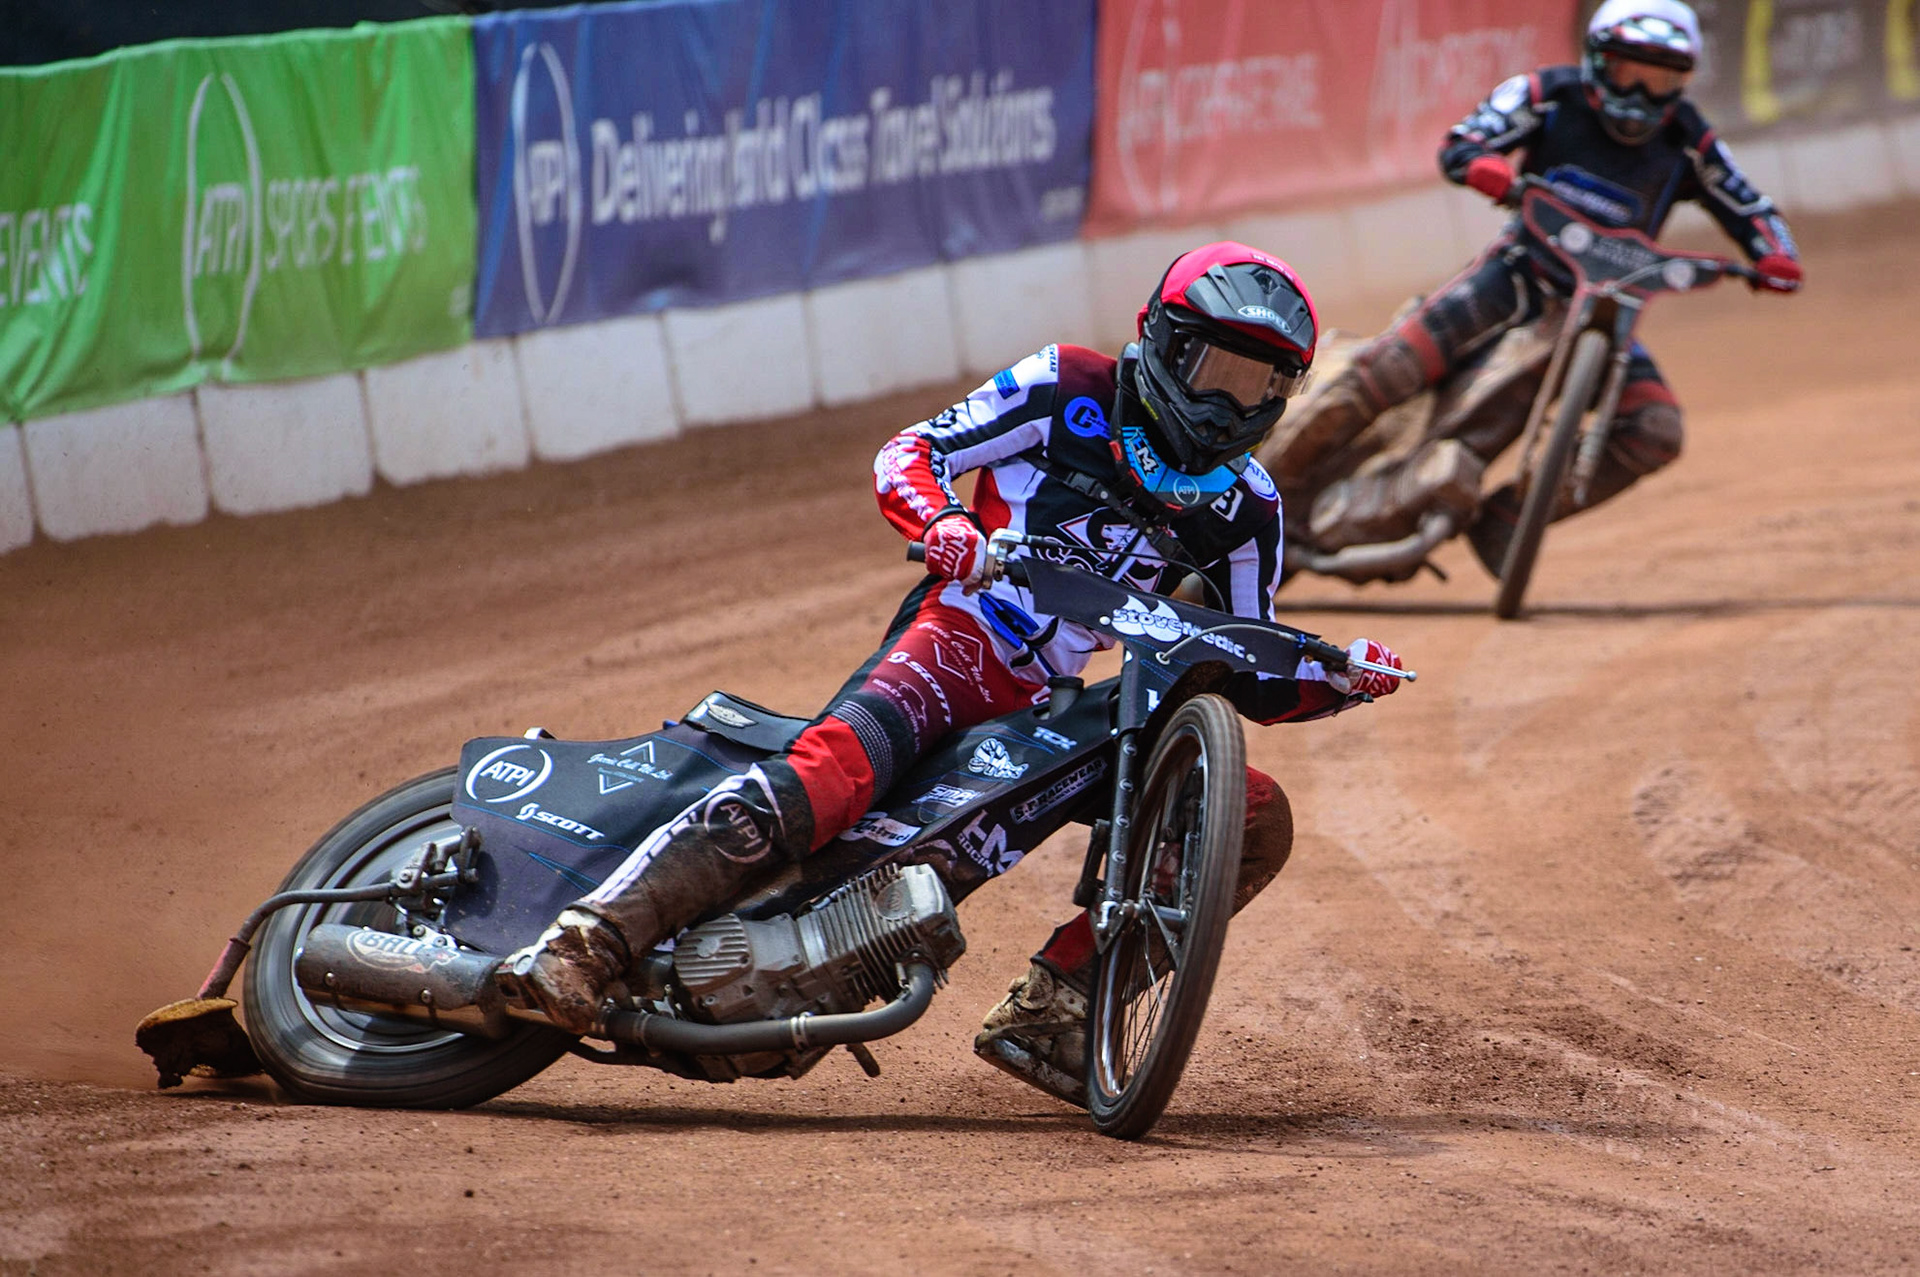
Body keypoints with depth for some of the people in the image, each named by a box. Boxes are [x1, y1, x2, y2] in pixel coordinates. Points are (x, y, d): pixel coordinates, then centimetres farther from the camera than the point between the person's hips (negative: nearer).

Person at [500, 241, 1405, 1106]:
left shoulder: (1245, 508, 15)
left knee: (1256, 820, -8)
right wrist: (939, 521, -20)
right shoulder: (1066, 390, 4)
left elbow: (1254, 681, 19)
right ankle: (587, 941, -41)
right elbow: (907, 452, 2)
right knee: (835, 769, -34)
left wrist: (1342, 681, -2)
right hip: (954, 639, -6)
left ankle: (1049, 1008, -10)